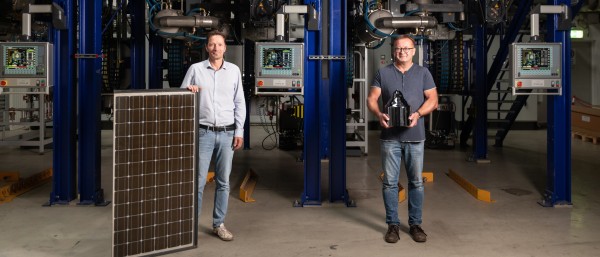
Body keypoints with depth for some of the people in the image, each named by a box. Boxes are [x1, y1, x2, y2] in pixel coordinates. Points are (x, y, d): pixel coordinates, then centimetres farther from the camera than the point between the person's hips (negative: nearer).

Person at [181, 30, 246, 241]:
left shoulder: (234, 71, 6)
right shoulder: (195, 69, 2)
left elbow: (240, 103, 7)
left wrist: (239, 132, 2)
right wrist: (189, 89, -18)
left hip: (227, 133, 2)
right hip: (203, 132, -2)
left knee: (223, 182, 7)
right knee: (198, 180, -1)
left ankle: (219, 224, 18)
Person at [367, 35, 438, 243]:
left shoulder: (423, 73, 8)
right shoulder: (383, 73, 8)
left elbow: (433, 100, 3)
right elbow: (372, 98, 4)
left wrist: (418, 114, -16)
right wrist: (379, 114, -17)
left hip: (415, 136, 0)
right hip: (390, 136, 0)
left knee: (416, 182, 6)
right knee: (390, 182, 3)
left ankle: (415, 224, 18)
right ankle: (392, 224, 13)